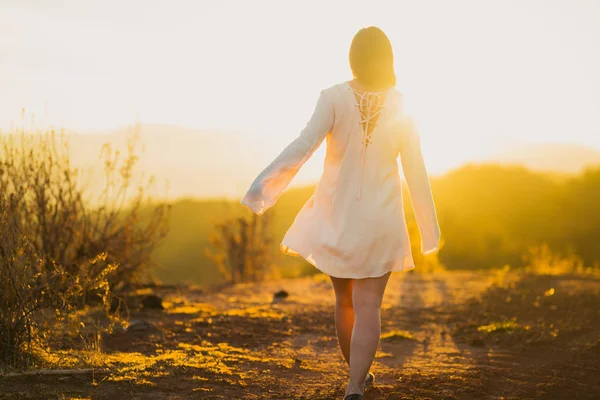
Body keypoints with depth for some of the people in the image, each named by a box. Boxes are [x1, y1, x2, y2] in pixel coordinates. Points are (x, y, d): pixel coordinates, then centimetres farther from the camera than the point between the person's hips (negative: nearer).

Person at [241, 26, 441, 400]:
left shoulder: (335, 97, -10)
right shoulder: (400, 106, -6)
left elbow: (304, 145, -24)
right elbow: (416, 171, -2)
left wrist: (263, 184, -28)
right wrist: (430, 226, 8)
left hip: (337, 214, 1)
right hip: (379, 218, -1)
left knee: (345, 299, 21)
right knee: (368, 307, -3)